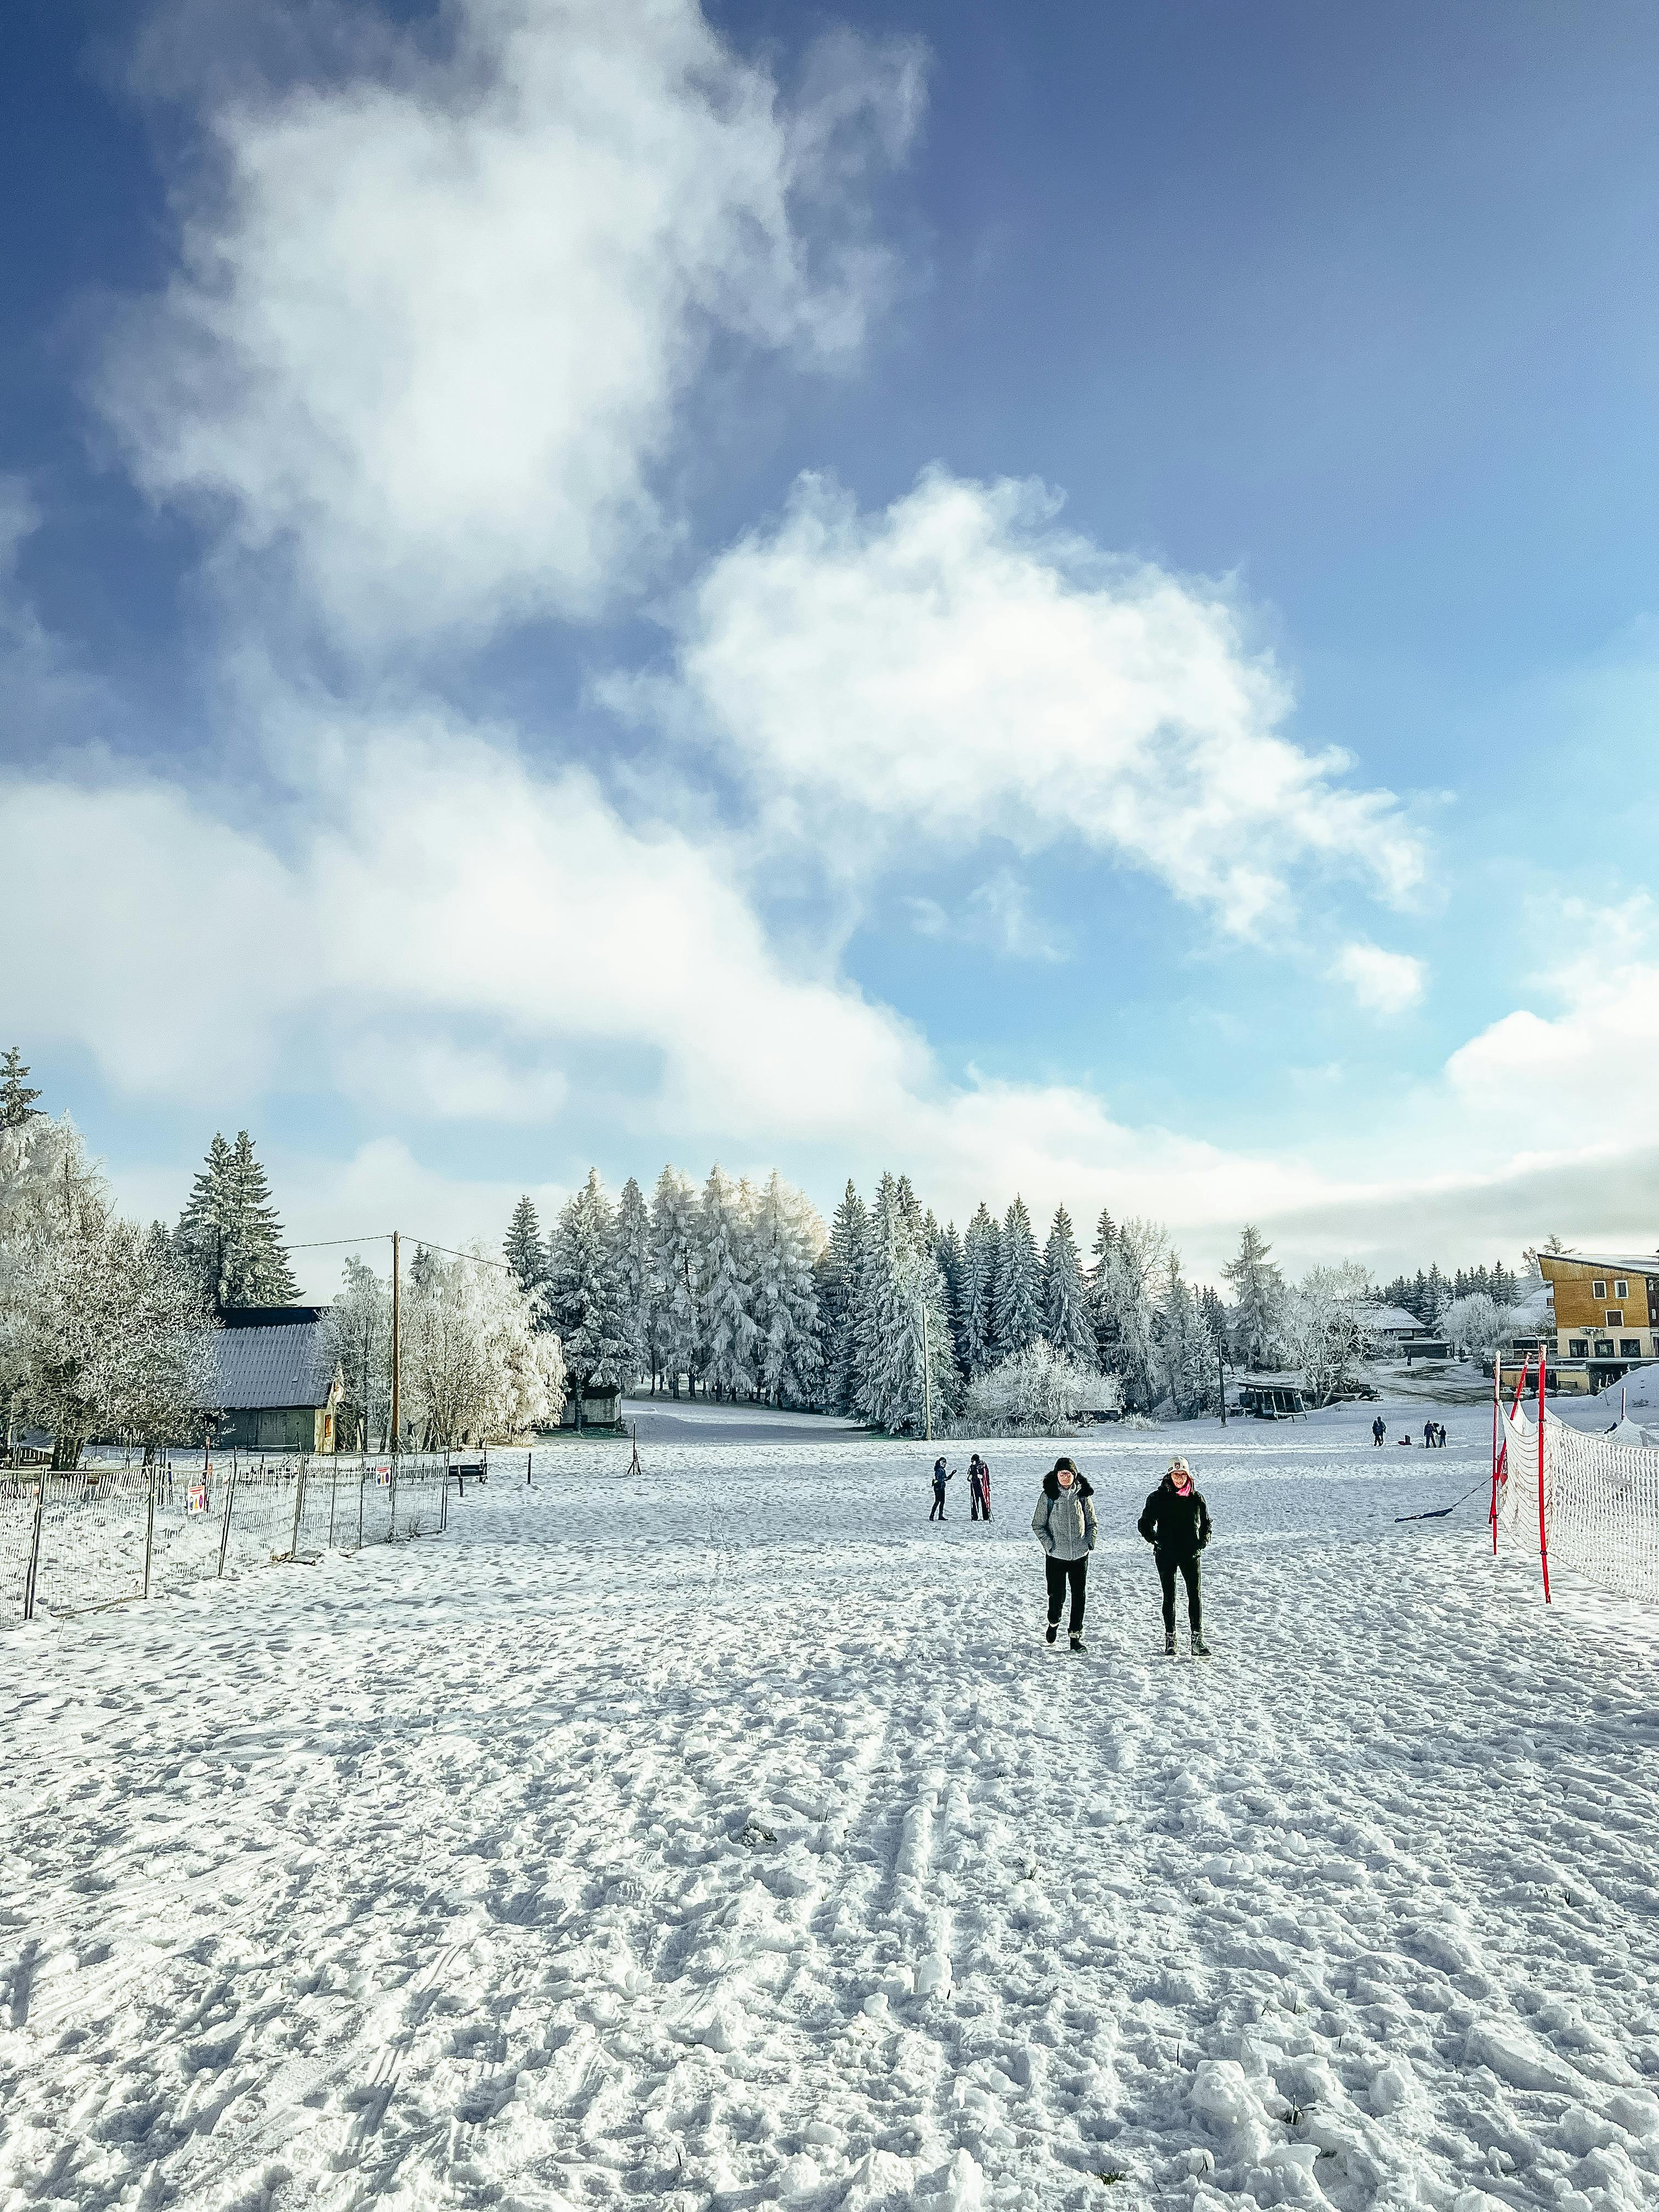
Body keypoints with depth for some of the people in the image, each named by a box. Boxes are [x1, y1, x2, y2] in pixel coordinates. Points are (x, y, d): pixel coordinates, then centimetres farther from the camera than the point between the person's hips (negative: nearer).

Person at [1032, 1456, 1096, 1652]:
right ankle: (1054, 1623, 35)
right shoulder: (1048, 1496, -5)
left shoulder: (1083, 1495, 1)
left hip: (1080, 1554, 2)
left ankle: (1076, 1634, 15)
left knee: (1080, 1595, 3)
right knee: (1057, 1593, 7)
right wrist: (1049, 1544, -10)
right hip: (1056, 1555, -2)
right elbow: (1038, 1525, 0)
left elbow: (1092, 1522, 13)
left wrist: (1090, 1542, 0)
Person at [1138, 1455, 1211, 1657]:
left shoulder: (1196, 1498, 4)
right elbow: (1144, 1524, 6)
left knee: (1195, 1594, -9)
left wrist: (1202, 1541, 5)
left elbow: (1207, 1522, 18)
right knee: (1169, 1596, 7)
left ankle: (1197, 1640, -10)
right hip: (1166, 1556, -1)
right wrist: (1155, 1541, -5)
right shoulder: (1158, 1498, -2)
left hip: (1191, 1554, 1)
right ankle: (1170, 1638, 17)